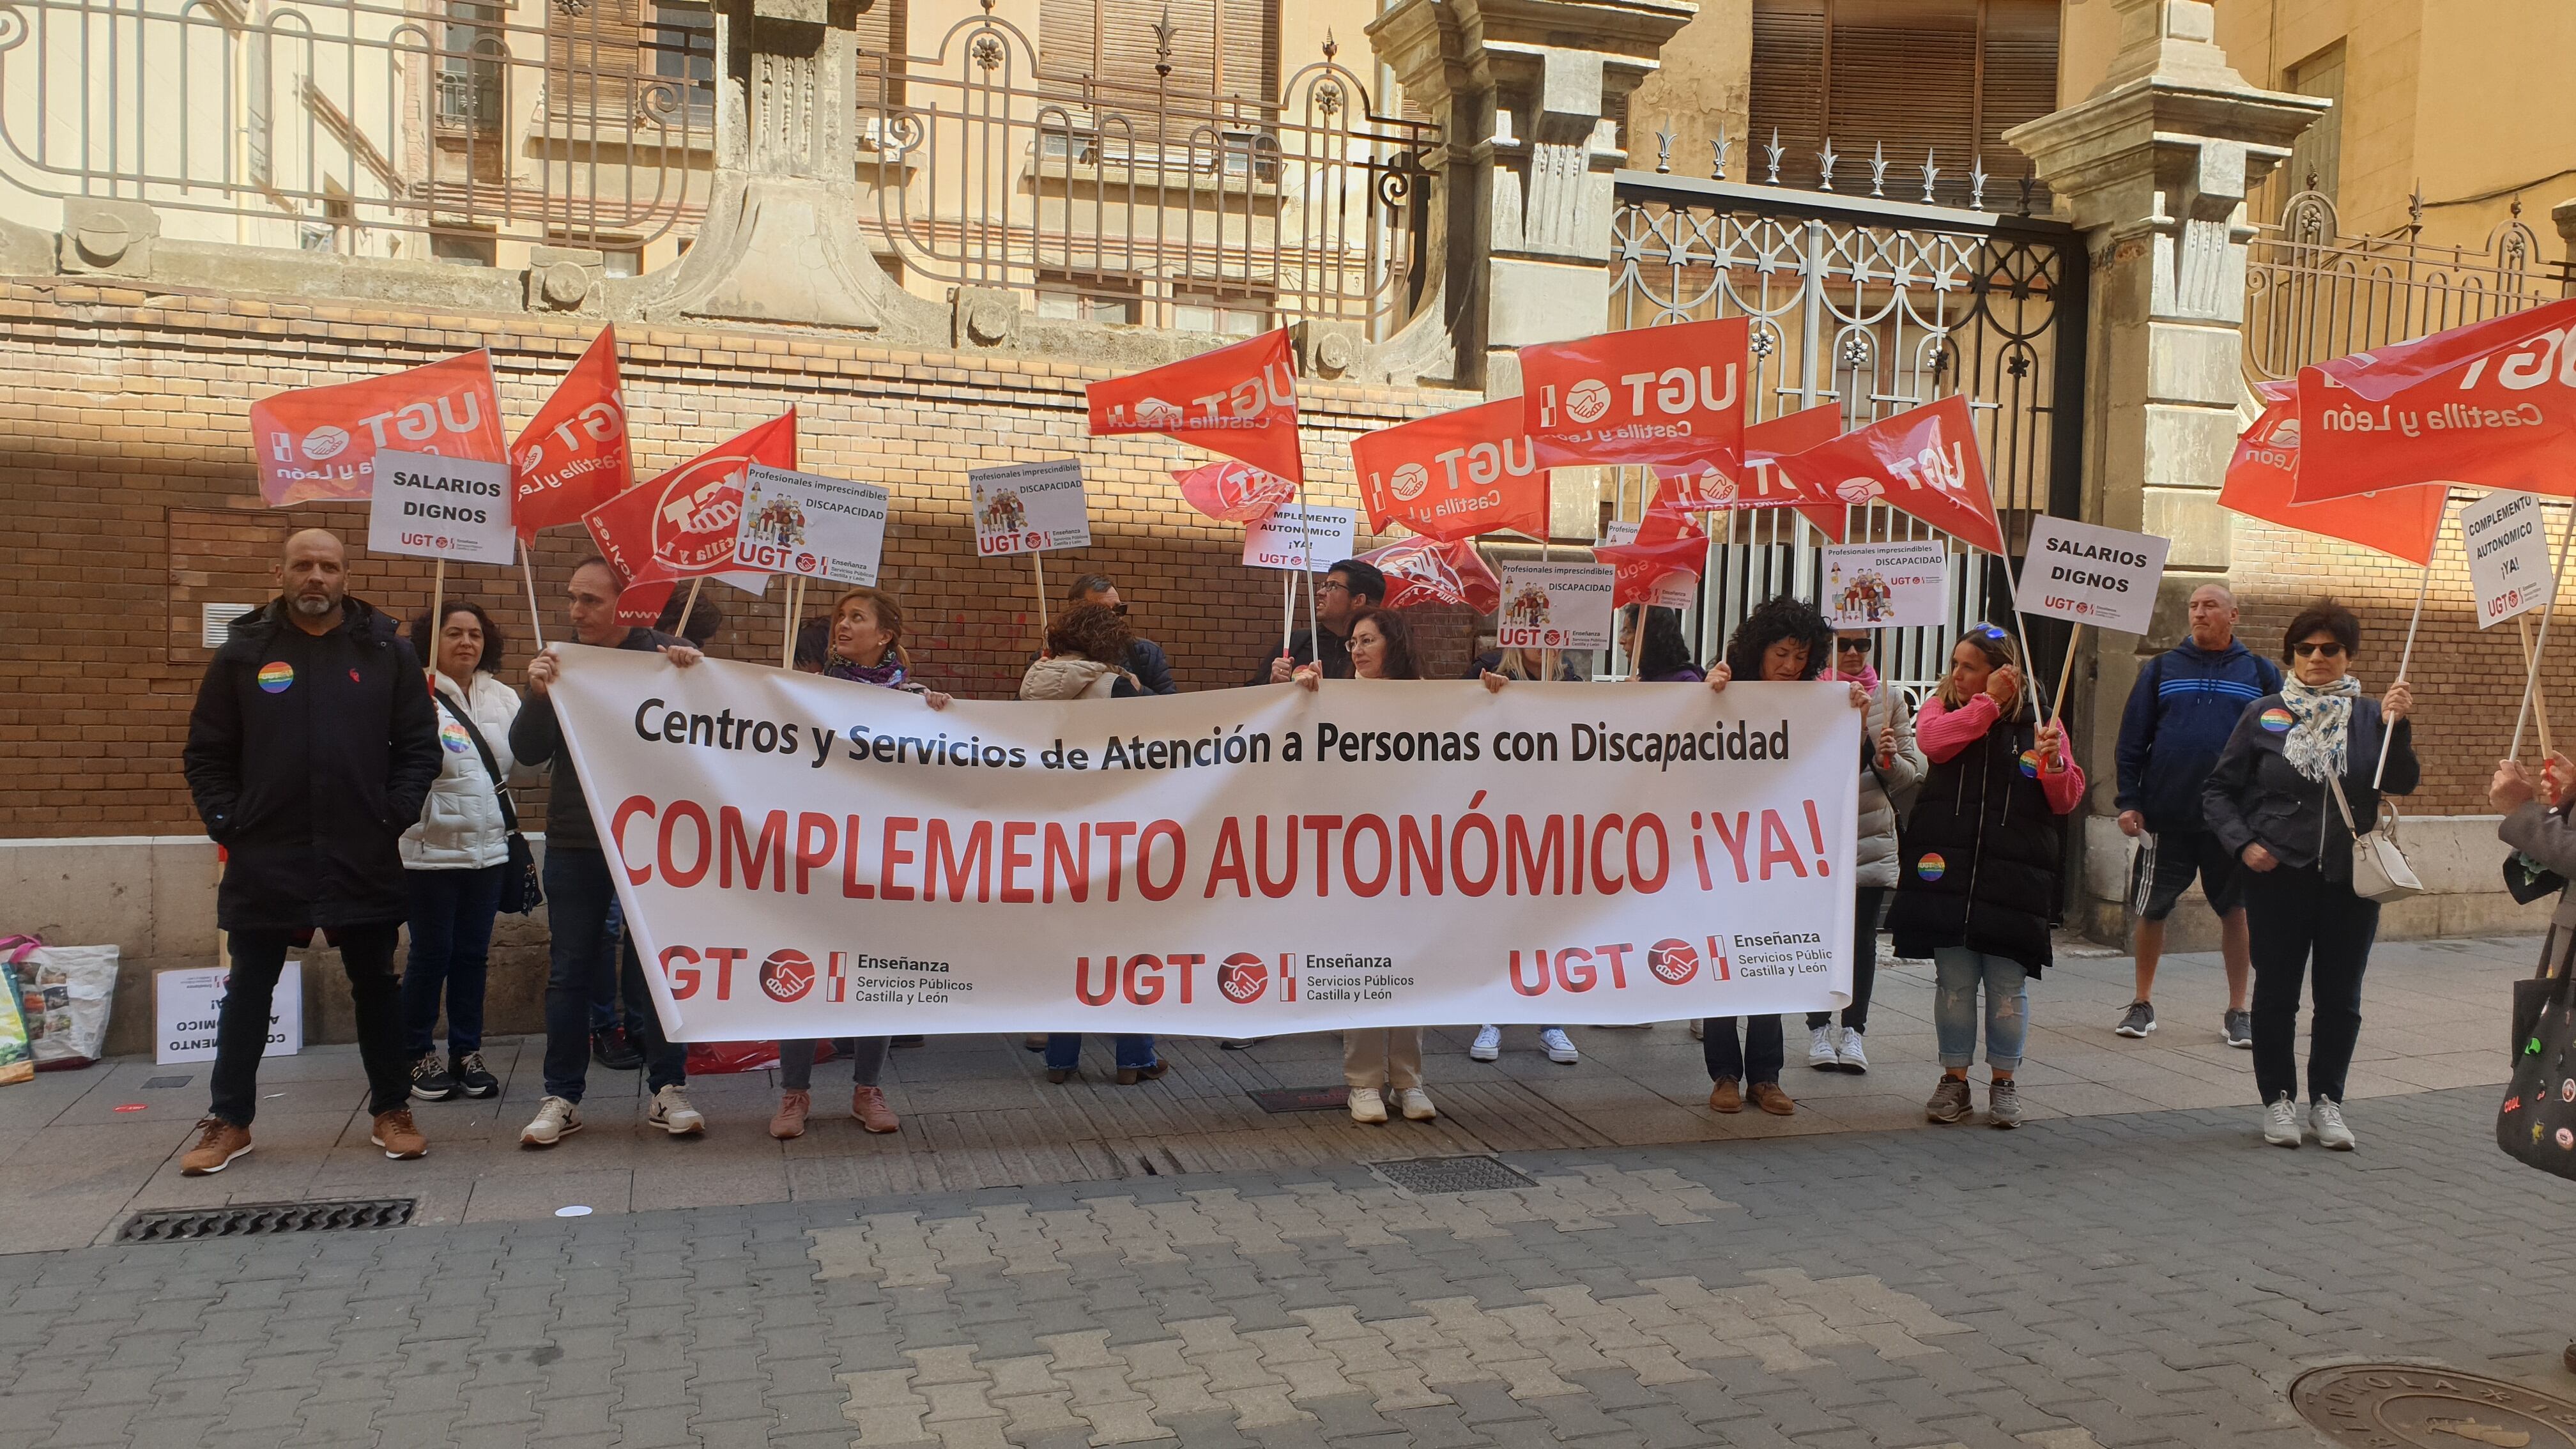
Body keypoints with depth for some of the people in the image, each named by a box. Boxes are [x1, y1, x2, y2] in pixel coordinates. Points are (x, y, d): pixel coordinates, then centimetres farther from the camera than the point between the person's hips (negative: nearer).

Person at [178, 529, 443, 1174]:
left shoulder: (387, 651, 2)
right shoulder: (243, 652, 3)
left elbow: (419, 746, 4)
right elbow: (206, 754, 5)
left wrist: (395, 816, -5)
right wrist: (227, 824, -3)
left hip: (363, 858, 0)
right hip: (264, 859, 0)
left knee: (376, 986, 9)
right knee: (249, 989, 10)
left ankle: (391, 1112, 21)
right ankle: (230, 1121, 23)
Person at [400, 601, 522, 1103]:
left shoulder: (502, 697, 8)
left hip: (489, 846, 5)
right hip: (433, 848, -5)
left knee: (473, 953, 11)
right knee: (431, 954, 4)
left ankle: (466, 1053, 21)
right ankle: (418, 1056, 18)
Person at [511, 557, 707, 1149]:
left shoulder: (663, 654, 0)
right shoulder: (560, 661, 6)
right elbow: (528, 751, 0)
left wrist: (698, 669, -21)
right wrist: (537, 695, -19)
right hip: (574, 842, 2)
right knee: (569, 971, 7)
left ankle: (668, 1090, 14)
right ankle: (561, 1098, 16)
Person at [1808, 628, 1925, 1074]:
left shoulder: (1889, 699, 7)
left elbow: (1913, 773, 9)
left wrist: (1889, 760, -13)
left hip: (1872, 838, 2)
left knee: (1863, 933, 4)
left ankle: (1854, 1029, 13)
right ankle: (1819, 1027, 16)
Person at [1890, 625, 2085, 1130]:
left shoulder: (2038, 718, 5)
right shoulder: (1942, 705, 9)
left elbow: (2066, 800, 3)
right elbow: (1933, 741, -15)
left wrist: (2053, 760, -16)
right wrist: (1990, 703, -13)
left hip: (2013, 878, -1)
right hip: (1949, 872, 1)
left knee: (2008, 987, 2)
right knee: (1953, 981, 5)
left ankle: (2004, 1082, 19)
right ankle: (1954, 1079, 18)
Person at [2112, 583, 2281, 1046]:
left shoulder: (2261, 673, 5)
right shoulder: (2161, 669, 6)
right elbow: (2132, 740, 4)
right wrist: (2128, 801, -4)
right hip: (2166, 817, 0)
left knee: (2236, 911, 6)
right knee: (2151, 910, 6)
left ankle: (2238, 1011, 17)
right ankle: (2142, 1003, 20)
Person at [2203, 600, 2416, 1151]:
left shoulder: (2369, 716, 4)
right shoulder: (2264, 715, 1)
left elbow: (2401, 783, -8)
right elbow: (2219, 790, 3)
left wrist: (2396, 726, -21)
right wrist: (2243, 843, -10)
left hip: (2351, 877, 1)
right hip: (2278, 874, -1)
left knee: (2341, 996, 8)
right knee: (2276, 991, 5)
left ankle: (2327, 1101, 21)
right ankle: (2278, 1100, 18)